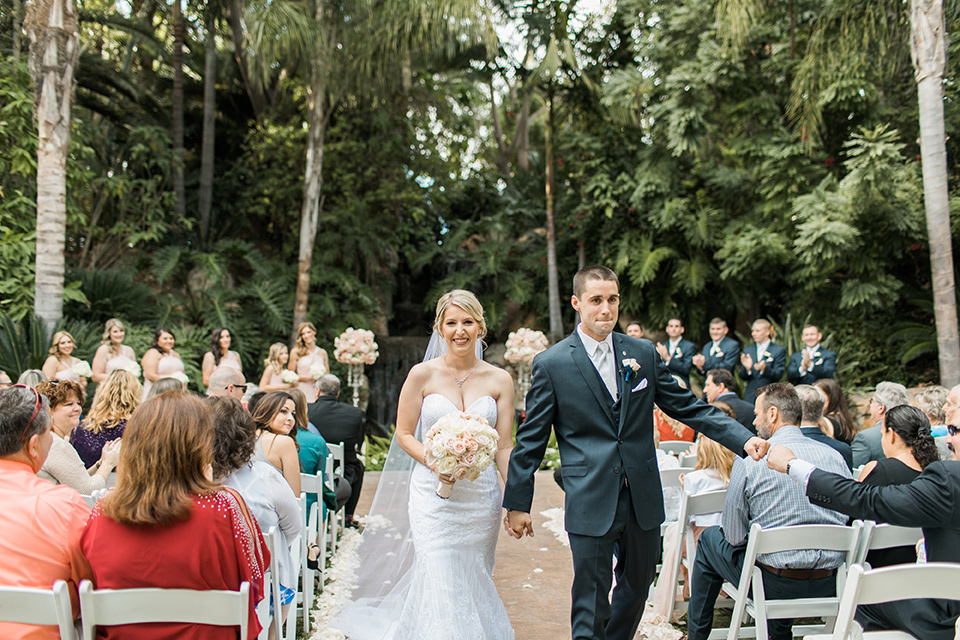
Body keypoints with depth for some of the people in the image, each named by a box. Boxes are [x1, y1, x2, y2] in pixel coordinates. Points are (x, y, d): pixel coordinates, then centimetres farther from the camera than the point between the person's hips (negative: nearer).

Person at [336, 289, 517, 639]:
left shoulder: (499, 380, 2)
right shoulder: (422, 374, -3)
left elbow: (504, 446, 3)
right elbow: (404, 434, 2)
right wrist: (434, 463, -16)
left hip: (481, 497, 2)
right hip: (433, 495, -2)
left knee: (474, 585, 13)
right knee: (442, 587, -8)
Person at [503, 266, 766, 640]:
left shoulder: (644, 354, 5)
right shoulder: (551, 364, -5)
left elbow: (688, 407, 8)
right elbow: (531, 439, -2)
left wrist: (743, 439, -4)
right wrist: (517, 503, -2)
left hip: (643, 499, 5)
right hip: (590, 503, -4)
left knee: (637, 587, 20)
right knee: (591, 602, 1)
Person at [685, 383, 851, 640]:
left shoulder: (749, 460, -13)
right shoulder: (835, 457, -1)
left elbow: (734, 536, -8)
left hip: (773, 583, -5)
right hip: (828, 585, 5)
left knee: (709, 539, 21)